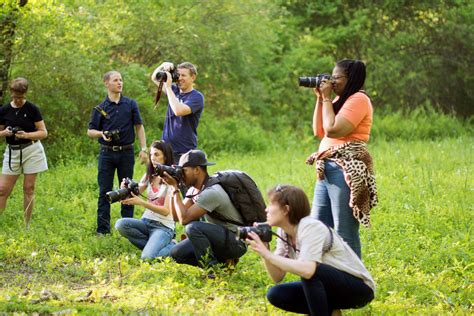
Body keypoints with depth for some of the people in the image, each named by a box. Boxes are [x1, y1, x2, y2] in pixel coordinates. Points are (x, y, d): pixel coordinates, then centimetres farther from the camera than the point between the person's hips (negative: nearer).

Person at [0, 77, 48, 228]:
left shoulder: (32, 109, -5)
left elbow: (43, 132, -5)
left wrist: (26, 135, -21)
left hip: (31, 150, -2)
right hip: (12, 152, 2)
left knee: (29, 189, 1)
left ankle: (26, 226, 8)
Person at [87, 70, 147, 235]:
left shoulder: (130, 104, 4)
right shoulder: (100, 108, 3)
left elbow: (139, 127, 6)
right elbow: (90, 131, 7)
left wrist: (143, 148, -2)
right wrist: (102, 133, -14)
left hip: (126, 152, 0)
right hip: (107, 153, 0)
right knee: (105, 192, 0)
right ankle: (103, 229, 4)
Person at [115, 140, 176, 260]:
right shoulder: (149, 176, 11)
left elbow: (166, 211, -15)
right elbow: (134, 195, 6)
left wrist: (141, 202, -24)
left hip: (163, 226, -6)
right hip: (146, 222, 6)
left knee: (147, 257, -29)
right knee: (120, 224, -23)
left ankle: (172, 247, 2)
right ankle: (153, 245, -6)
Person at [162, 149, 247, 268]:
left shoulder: (211, 192, -25)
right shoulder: (194, 190, 5)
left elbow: (184, 219, -27)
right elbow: (177, 216, 3)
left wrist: (175, 188, -20)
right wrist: (173, 187, -4)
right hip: (217, 238, 10)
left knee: (193, 227, -30)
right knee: (176, 253, 0)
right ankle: (222, 261, 8)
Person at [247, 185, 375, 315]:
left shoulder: (310, 227, -25)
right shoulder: (283, 233, 0)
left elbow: (308, 270, -41)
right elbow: (277, 277, -2)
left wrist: (268, 254, -35)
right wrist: (264, 252, -18)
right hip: (331, 286, 8)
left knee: (310, 272, -34)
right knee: (275, 294, -7)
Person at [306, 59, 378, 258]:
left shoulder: (358, 99, -8)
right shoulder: (340, 100, 20)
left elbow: (332, 130, -17)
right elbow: (318, 132, 17)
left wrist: (327, 99, -6)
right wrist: (320, 99, 12)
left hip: (346, 171, -10)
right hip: (327, 169, 10)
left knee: (345, 234, -9)